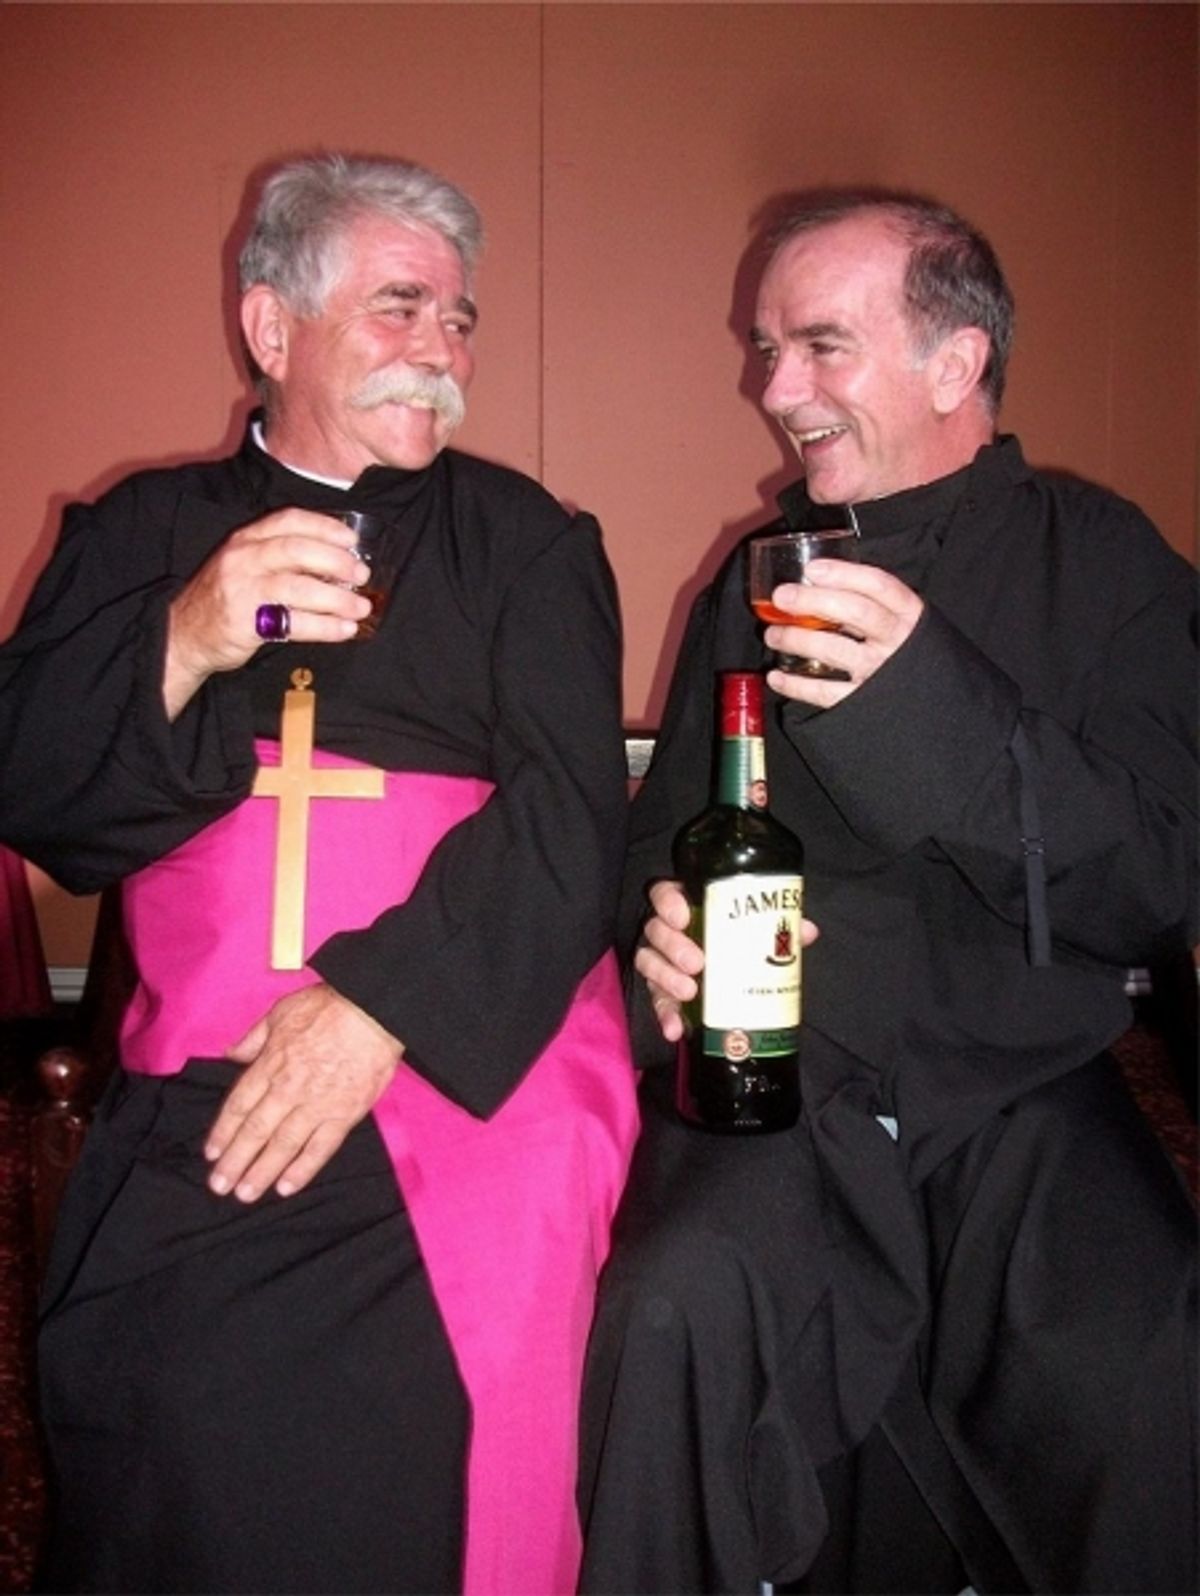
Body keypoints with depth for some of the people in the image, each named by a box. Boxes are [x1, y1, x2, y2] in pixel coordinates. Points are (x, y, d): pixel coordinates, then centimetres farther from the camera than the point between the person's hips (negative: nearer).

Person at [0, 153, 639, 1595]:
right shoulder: (139, 532, 15)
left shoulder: (526, 543, 12)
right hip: (193, 1100, 2)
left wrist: (380, 1005, -15)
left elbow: (569, 817, -1)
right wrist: (181, 647, -12)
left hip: (467, 1069, -1)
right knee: (166, 1417, -19)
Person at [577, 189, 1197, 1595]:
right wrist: (658, 923, -3)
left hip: (1025, 1107, -1)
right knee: (678, 1304, -27)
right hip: (778, 1086, 2)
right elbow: (664, 832, 21)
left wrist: (924, 698, -21)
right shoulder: (760, 576, 13)